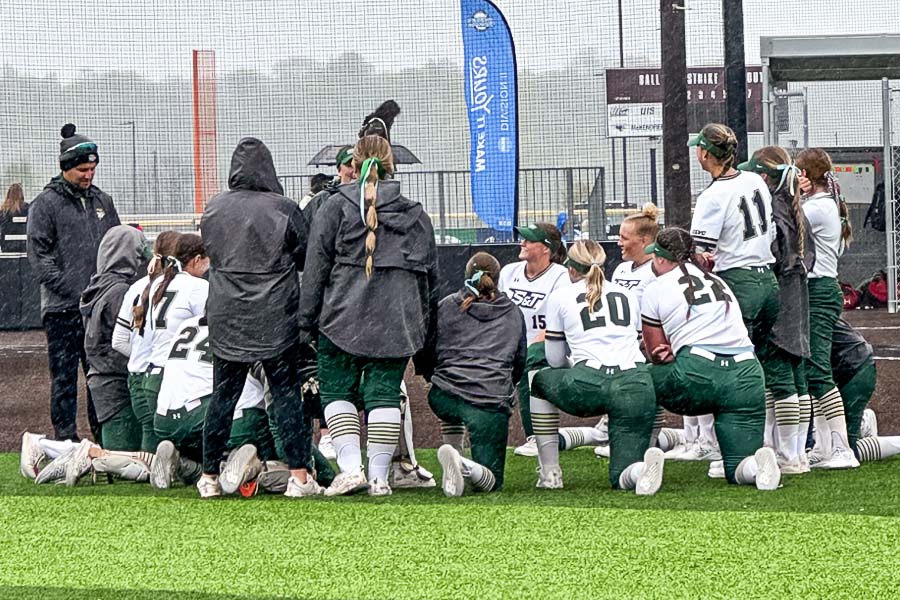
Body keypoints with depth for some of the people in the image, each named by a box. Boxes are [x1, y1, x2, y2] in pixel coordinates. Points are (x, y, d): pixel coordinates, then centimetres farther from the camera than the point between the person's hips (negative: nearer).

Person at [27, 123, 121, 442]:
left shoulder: (102, 201, 14)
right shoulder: (46, 204, -3)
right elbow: (38, 252, -7)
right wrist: (67, 287, -15)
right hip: (63, 307, -5)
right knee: (64, 375, -1)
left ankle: (104, 435, 15)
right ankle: (65, 436, 3)